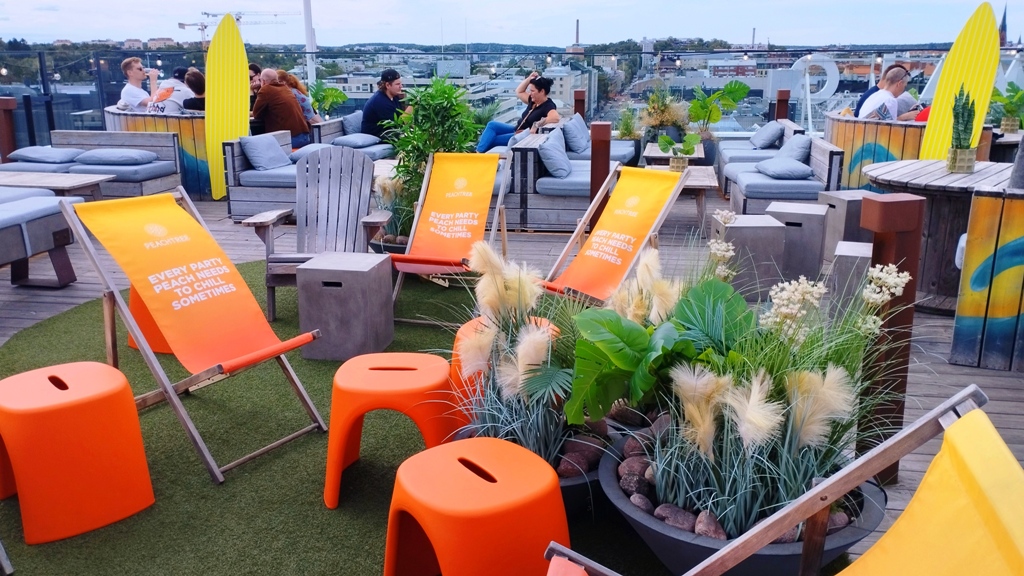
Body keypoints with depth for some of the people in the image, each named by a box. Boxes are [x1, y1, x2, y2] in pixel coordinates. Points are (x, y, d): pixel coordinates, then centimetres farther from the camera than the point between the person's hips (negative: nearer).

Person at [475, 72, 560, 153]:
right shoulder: (533, 101, 9)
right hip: (517, 130, 10)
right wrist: (529, 78, 9)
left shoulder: (548, 106, -18)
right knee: (492, 125, -2)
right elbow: (518, 92, 21)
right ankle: (478, 151, -12)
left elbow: (555, 118, -38)